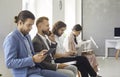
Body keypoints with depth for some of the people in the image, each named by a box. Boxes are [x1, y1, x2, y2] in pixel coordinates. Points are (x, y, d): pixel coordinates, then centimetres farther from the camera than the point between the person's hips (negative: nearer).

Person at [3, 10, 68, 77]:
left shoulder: (27, 36, 13)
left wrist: (39, 55, 0)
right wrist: (32, 59, -23)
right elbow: (9, 63, -20)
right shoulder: (11, 38, -13)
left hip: (36, 69, 9)